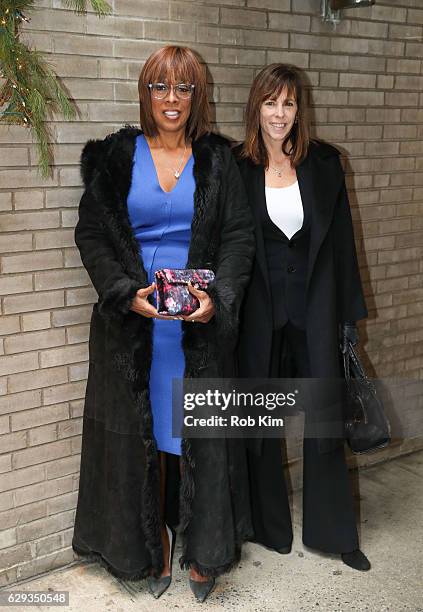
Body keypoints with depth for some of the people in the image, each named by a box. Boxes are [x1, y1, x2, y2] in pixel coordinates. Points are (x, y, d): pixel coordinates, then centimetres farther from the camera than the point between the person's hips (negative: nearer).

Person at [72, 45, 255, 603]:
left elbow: (239, 237, 3)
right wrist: (125, 292, -13)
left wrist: (218, 296, -14)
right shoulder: (115, 157, 5)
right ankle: (152, 545, 24)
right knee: (141, 432, 7)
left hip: (201, 323, 0)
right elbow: (91, 233, 2)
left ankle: (202, 550, 21)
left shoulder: (217, 159, 6)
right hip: (132, 322, 0)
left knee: (199, 431, 5)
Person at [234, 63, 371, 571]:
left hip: (313, 308, 1)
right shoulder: (236, 167, -2)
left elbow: (341, 240, 3)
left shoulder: (323, 162, 1)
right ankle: (269, 526, 29)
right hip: (259, 310, 0)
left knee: (324, 419, 6)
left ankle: (333, 532, 24)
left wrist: (348, 313, 2)